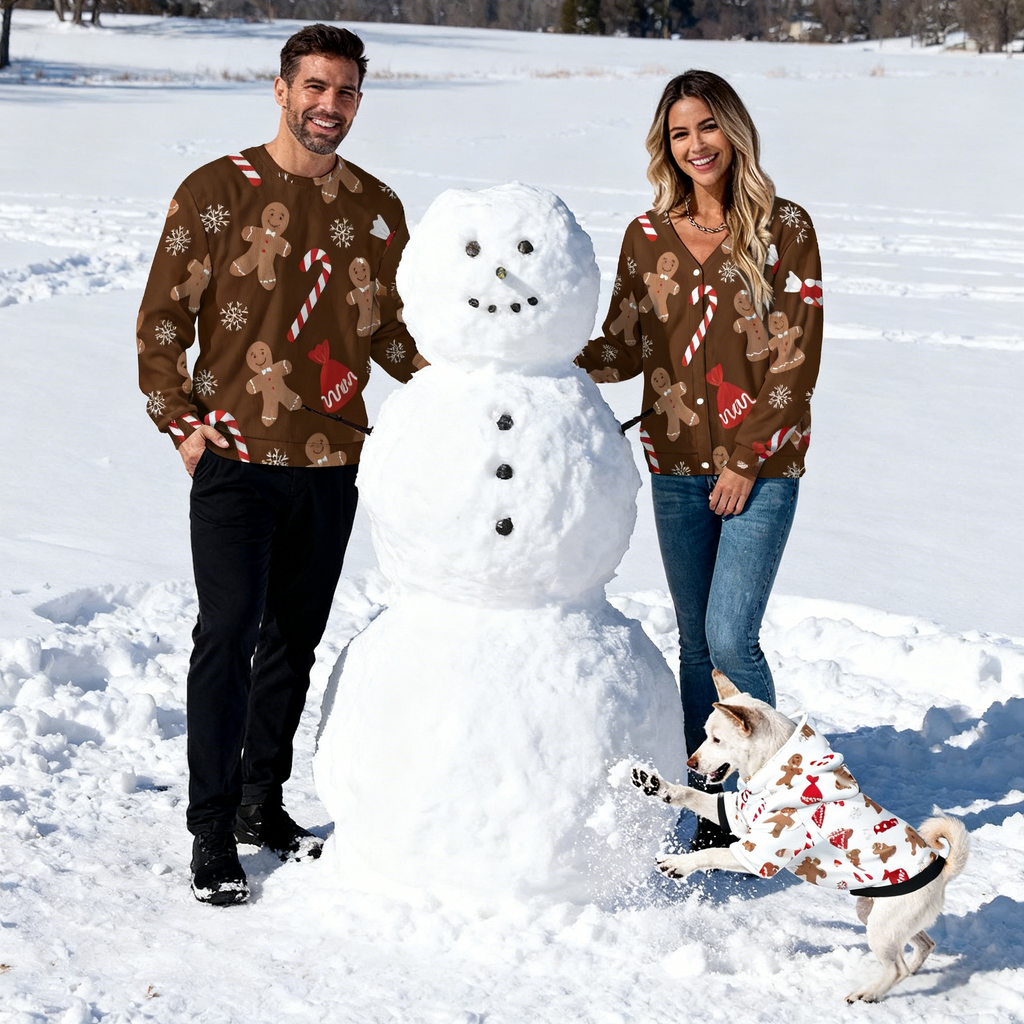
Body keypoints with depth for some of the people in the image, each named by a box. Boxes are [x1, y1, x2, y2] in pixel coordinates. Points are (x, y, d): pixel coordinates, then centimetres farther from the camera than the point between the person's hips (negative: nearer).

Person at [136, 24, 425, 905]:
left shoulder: (376, 207, 9)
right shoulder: (217, 193, -3)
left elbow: (389, 331, 18)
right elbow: (162, 320, 0)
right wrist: (183, 422, -6)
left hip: (332, 461, 4)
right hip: (236, 460, -4)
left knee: (294, 641, 13)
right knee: (228, 634, -10)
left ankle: (263, 803, 29)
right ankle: (212, 836, -1)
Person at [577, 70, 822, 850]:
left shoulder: (785, 229, -4)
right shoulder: (648, 237, 7)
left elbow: (798, 361, -6)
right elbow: (625, 349, 7)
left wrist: (747, 461, -10)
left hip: (761, 465, -4)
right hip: (677, 465, 4)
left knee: (730, 637, -12)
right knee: (696, 642, 9)